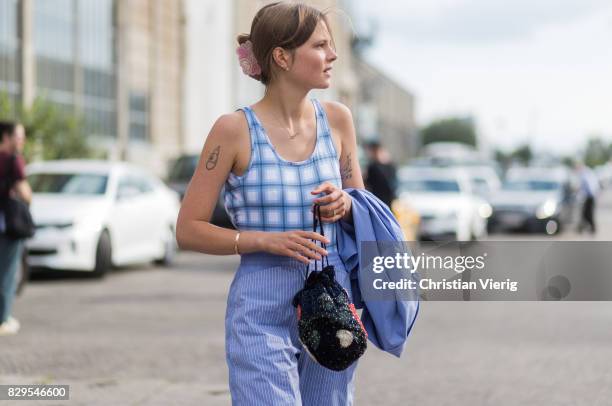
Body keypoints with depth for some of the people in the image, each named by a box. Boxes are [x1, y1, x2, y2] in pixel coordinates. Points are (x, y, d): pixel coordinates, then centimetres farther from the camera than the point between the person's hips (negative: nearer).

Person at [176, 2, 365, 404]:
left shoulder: (337, 119, 4)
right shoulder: (235, 129, -8)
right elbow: (189, 230, -4)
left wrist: (345, 205, -6)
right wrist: (267, 240, -17)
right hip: (262, 313, -4)